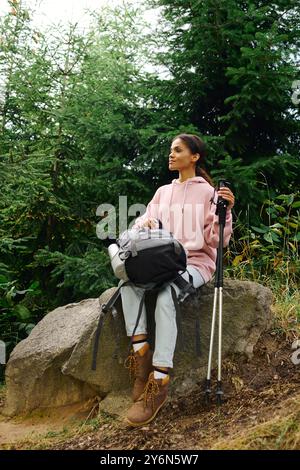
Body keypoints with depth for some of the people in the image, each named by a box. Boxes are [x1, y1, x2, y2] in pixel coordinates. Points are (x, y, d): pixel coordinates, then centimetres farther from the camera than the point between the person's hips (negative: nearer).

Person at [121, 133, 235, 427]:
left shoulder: (208, 193, 3)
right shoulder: (163, 192, 20)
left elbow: (218, 241, -4)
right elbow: (141, 224, 14)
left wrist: (225, 210, -20)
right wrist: (145, 224, -10)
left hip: (197, 262, -5)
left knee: (164, 293, -36)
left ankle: (160, 381, -39)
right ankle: (141, 348, -27)